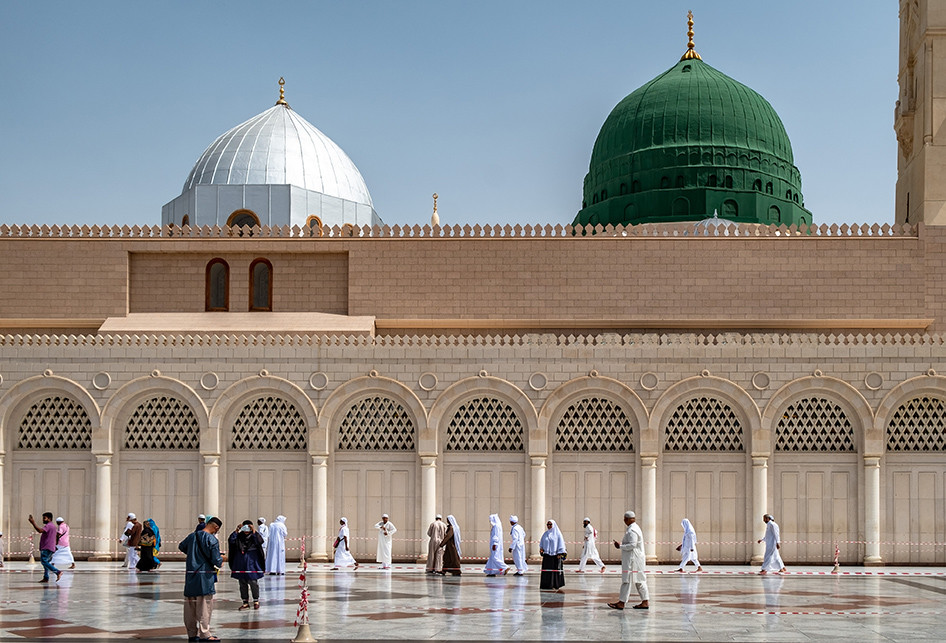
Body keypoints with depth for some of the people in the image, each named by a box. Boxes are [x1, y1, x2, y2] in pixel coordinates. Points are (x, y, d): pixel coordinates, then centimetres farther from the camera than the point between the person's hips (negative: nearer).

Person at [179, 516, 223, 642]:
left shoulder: (192, 536, 7)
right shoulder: (212, 539, -12)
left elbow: (181, 546, 26)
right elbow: (216, 560, -14)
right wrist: (221, 561, 9)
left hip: (190, 575, 6)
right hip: (205, 576, -6)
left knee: (190, 604, 12)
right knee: (205, 605, -1)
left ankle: (192, 633, 19)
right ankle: (204, 634, -1)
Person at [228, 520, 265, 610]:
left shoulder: (255, 535, 1)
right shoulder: (239, 536, 7)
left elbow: (260, 541, -18)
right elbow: (231, 540, -6)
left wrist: (254, 531, -21)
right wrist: (236, 531, -12)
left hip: (252, 563, -4)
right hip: (240, 563, 4)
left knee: (253, 582, -3)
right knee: (242, 582, 7)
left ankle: (256, 601, 12)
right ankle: (245, 602, 15)